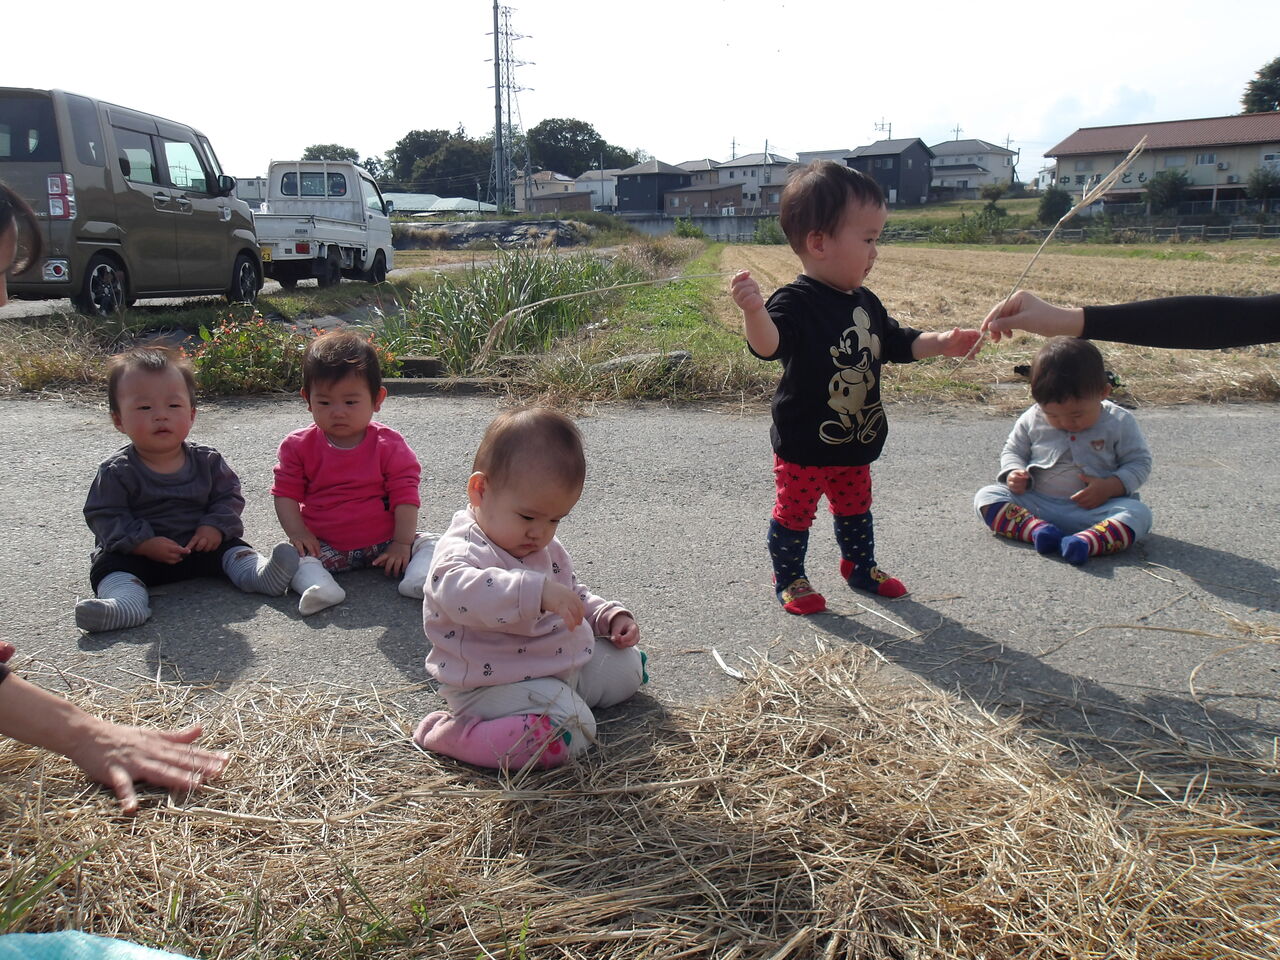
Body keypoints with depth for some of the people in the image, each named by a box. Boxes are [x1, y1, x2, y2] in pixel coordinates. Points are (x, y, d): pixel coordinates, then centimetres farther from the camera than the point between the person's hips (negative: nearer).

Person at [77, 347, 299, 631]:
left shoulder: (207, 460, -2)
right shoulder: (117, 471, -9)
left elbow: (228, 497, 4)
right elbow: (104, 516, -10)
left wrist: (216, 527, -15)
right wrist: (143, 543, -23)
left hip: (200, 545, 3)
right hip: (138, 553, -2)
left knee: (233, 548, -16)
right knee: (111, 564, -27)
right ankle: (126, 602, -52)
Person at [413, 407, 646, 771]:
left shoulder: (547, 549, 9)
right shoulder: (462, 550, -22)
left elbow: (574, 595, 27)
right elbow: (461, 591, -47)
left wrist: (610, 617, 9)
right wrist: (537, 590, -56)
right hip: (496, 685, -9)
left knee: (625, 665, 16)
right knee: (569, 732, -31)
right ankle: (457, 736, -18)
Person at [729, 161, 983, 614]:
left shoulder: (865, 303, 5)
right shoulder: (796, 301, -22)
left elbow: (896, 342, 20)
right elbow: (768, 344, -40)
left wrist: (941, 343, 10)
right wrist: (754, 311, -59)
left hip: (856, 443, 8)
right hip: (804, 445, -8)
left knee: (855, 508, 24)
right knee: (794, 512, 8)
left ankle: (860, 565, 44)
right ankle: (789, 579, 26)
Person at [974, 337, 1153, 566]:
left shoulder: (1119, 423, -3)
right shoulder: (1031, 420, 2)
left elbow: (1139, 462, 2)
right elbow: (1012, 450, 16)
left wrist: (1110, 487, -17)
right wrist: (1014, 474, -8)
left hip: (1093, 509, -2)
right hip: (1036, 505, 2)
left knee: (1139, 513, -29)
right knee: (986, 497, -18)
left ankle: (1085, 542, -53)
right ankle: (1036, 528, -41)